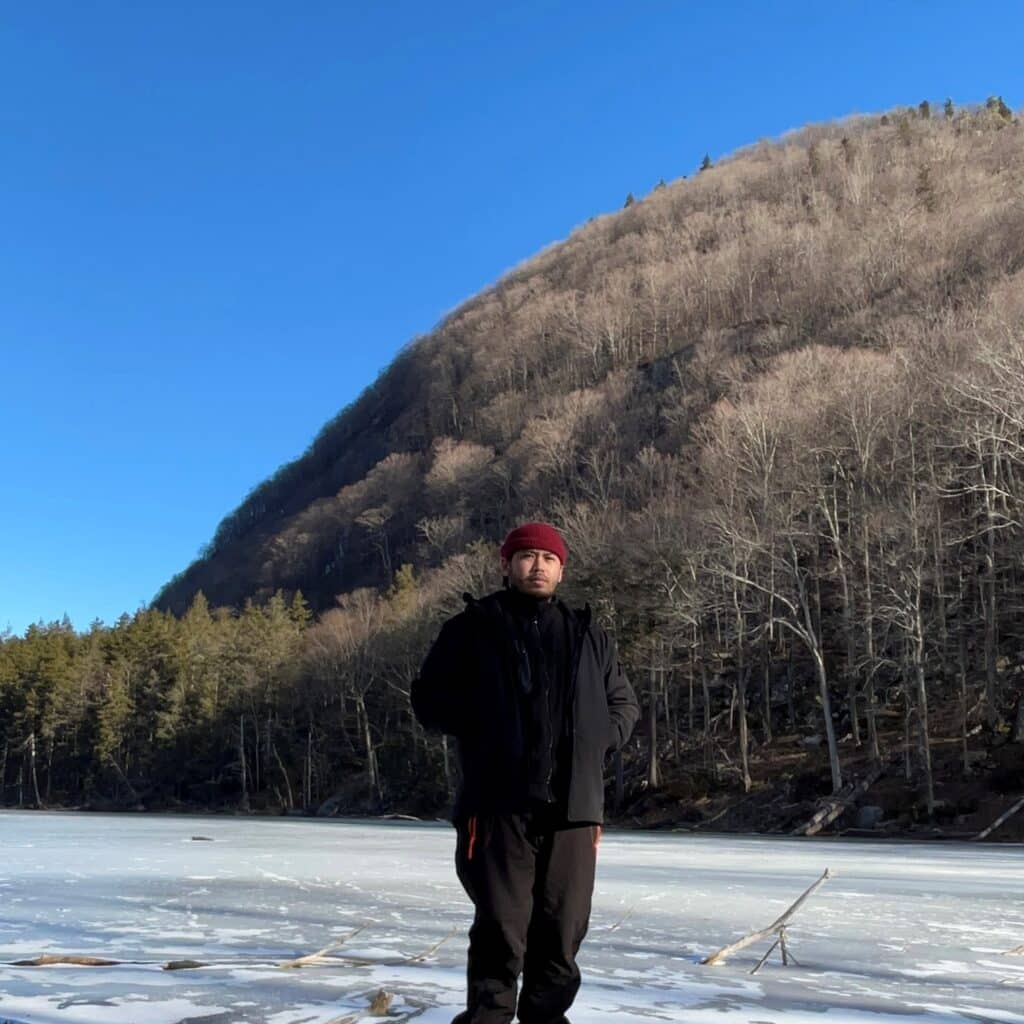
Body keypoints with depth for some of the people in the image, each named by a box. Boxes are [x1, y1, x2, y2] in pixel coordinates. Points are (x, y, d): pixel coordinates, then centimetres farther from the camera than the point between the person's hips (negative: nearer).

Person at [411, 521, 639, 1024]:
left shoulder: (589, 637, 15)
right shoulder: (472, 628, 5)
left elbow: (624, 704, 23)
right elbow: (429, 697, 6)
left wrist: (598, 739, 4)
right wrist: (482, 729, -7)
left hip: (571, 805, 4)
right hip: (498, 802, -3)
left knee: (562, 927, 9)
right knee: (501, 926, -4)